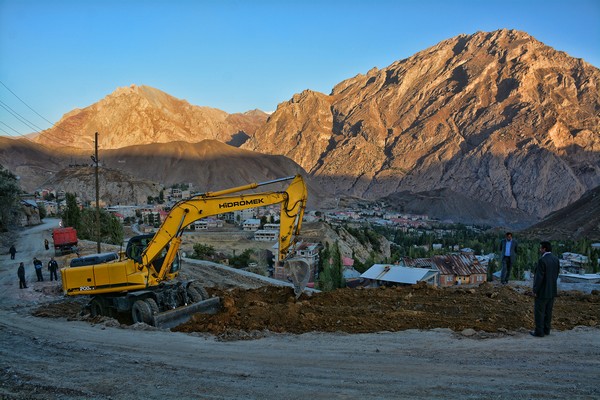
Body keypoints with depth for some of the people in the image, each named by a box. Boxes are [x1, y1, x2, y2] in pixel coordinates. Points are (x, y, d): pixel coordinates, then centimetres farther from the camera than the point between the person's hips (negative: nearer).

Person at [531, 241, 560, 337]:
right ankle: (546, 329, 25)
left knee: (539, 312, 3)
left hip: (542, 291, -8)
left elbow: (539, 277, -22)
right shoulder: (556, 259, 1)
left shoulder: (542, 260, -23)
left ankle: (539, 332, 9)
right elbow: (556, 274, 9)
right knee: (548, 311, 17)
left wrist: (535, 290, -13)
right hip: (552, 290, 8)